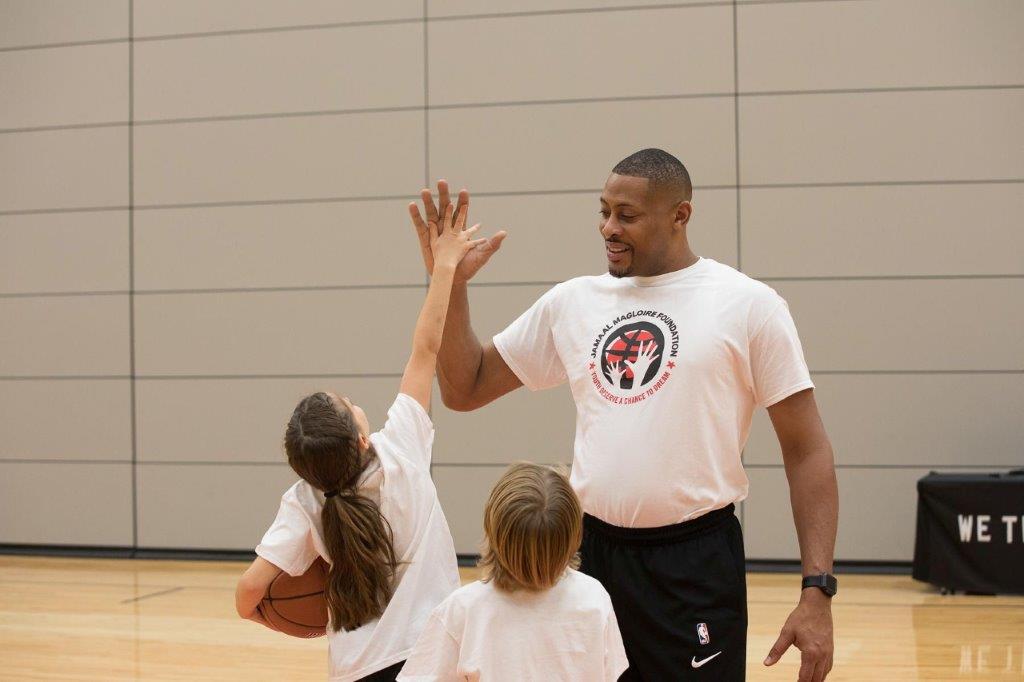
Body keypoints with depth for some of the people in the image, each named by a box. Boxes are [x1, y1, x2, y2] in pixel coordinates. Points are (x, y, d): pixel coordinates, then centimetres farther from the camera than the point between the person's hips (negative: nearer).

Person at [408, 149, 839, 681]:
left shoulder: (748, 305, -5)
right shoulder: (572, 302, 8)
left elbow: (807, 452, -5)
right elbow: (463, 390, 15)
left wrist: (817, 592, -13)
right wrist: (451, 283, 1)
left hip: (697, 565, -4)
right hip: (593, 556, 4)